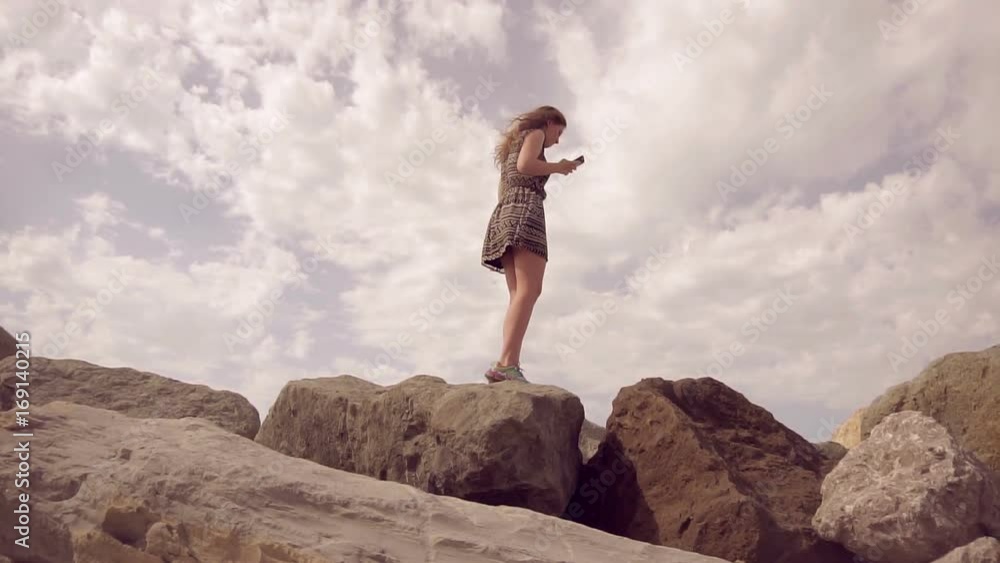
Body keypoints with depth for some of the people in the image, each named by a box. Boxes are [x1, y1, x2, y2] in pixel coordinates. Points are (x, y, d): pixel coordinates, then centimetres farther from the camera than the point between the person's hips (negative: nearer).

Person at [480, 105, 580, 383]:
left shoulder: (514, 144, 34)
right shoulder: (535, 133, 10)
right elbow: (525, 165, -10)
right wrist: (558, 167, 3)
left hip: (505, 213, 9)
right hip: (525, 208, -9)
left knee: (519, 294, -3)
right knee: (529, 289, -21)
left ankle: (508, 364, -16)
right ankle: (506, 363, -35)